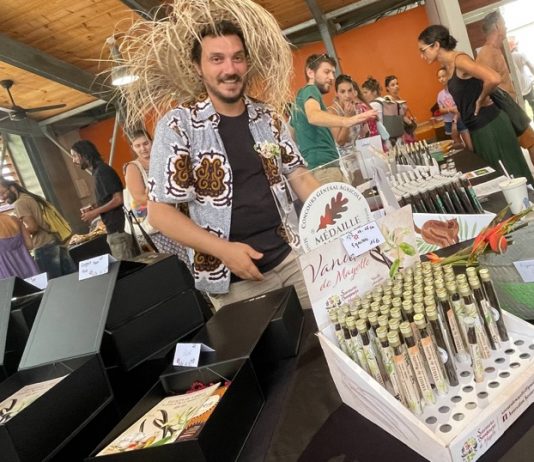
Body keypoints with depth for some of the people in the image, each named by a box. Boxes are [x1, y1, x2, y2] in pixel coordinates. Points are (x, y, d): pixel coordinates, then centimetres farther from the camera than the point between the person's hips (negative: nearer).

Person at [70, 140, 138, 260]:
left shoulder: (102, 171, -11)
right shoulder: (97, 172, 16)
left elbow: (118, 199, -18)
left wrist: (95, 212, -11)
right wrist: (94, 210, 8)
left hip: (118, 228, -9)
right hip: (115, 228, 9)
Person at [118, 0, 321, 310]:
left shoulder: (268, 116, 4)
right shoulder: (178, 126, -10)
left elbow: (298, 175, 11)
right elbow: (160, 211, -10)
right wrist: (222, 249, -19)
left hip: (292, 256, 4)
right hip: (234, 280, -4)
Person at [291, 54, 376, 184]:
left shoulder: (301, 95, 24)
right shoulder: (310, 90, -4)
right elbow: (313, 116, -28)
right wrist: (346, 121, -44)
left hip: (311, 167, 10)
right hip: (323, 167, -10)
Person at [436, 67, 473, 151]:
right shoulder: (440, 94, 5)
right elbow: (441, 110, 1)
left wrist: (455, 122, -21)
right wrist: (450, 109, -20)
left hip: (460, 120, -4)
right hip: (448, 123, 4)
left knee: (470, 146, -5)